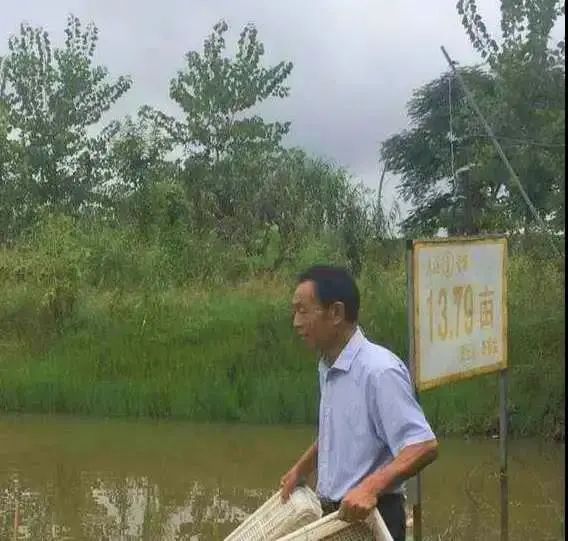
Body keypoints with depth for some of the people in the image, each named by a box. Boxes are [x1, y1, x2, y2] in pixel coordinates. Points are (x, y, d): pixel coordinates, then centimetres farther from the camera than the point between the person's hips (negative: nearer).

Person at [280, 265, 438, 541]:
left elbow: (424, 446, -26)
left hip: (369, 519, -9)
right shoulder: (328, 369, 9)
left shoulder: (379, 370, -21)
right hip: (336, 515, 9)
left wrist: (370, 487, -37)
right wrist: (300, 470, 29)